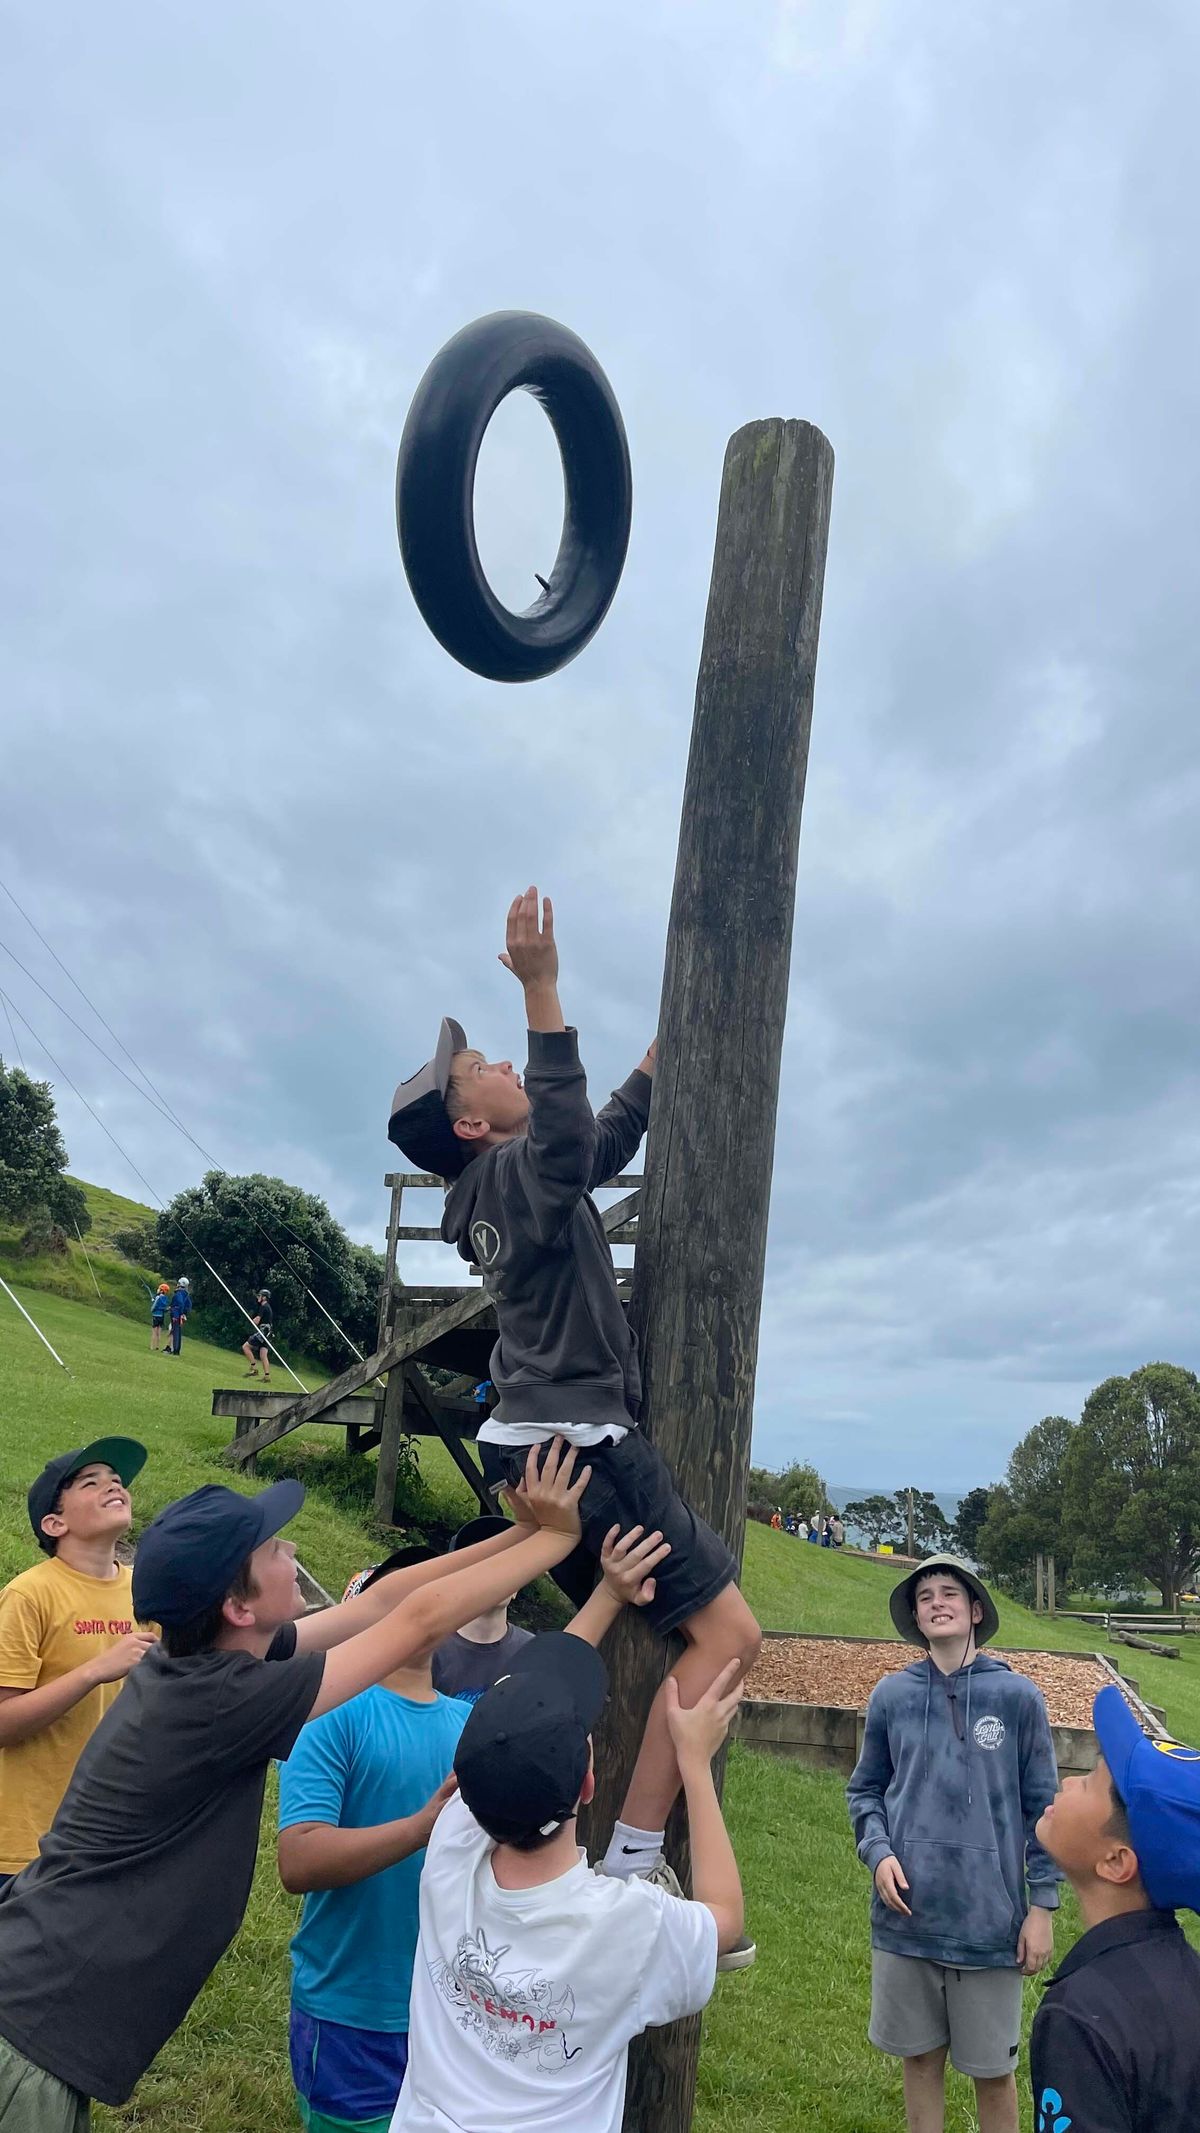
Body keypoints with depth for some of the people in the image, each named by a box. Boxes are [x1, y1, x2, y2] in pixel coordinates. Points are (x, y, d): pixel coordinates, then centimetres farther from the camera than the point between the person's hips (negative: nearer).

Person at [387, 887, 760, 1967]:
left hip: (545, 1440, 10)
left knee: (633, 1630, 23)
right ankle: (634, 1859, -11)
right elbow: (567, 1140, -38)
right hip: (581, 1441, -10)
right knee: (729, 1631, -10)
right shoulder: (513, 1172, -13)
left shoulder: (500, 1189, 15)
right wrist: (541, 989, -42)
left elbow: (605, 1140, 29)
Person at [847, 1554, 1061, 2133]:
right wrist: (878, 1851, -8)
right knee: (921, 2056, 16)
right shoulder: (892, 1695, -1)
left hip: (990, 1919, -2)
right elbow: (865, 1789, 8)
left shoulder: (1017, 1697, -5)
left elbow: (1042, 1807, -1)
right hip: (907, 1917, 2)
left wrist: (1042, 1905, -2)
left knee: (993, 2069, 12)